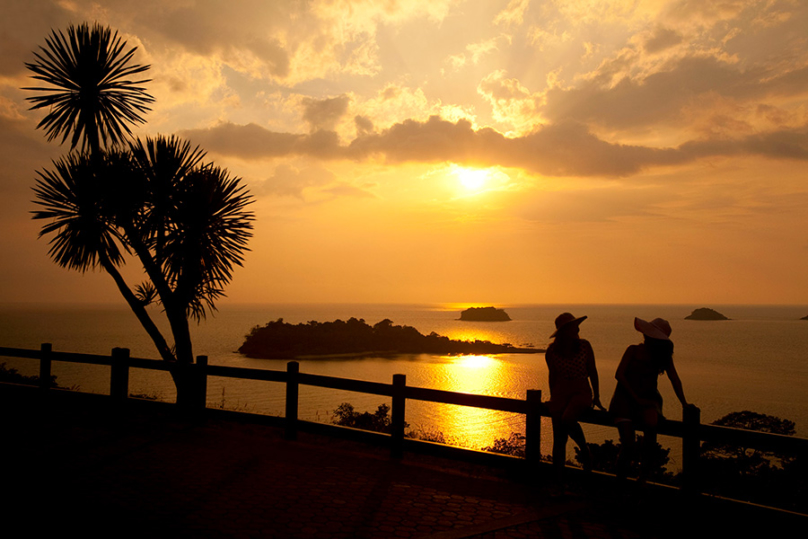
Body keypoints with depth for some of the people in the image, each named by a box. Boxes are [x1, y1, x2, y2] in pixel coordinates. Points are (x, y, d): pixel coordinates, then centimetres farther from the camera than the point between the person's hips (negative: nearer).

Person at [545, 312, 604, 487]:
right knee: (559, 439, -2)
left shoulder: (584, 345, -6)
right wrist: (553, 398, 17)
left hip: (582, 392, -1)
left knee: (567, 419, -32)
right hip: (560, 393, 2)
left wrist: (596, 397, 6)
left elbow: (592, 372, 3)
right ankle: (559, 481, 7)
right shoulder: (551, 351, -5)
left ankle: (584, 448, -2)